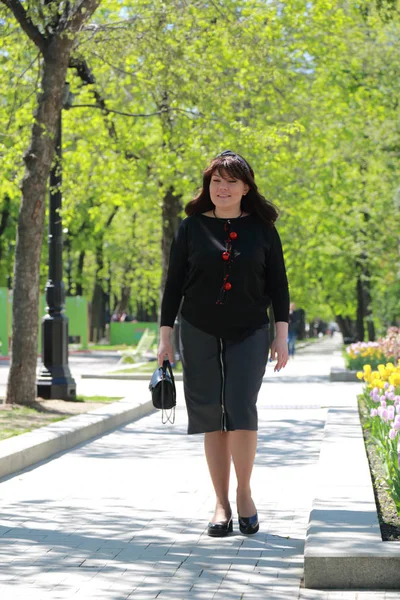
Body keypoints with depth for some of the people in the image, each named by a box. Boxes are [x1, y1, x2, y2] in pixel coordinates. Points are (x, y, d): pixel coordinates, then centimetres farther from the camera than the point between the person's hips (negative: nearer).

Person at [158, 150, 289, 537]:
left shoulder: (261, 229, 3)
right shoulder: (192, 228, 3)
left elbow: (278, 283, 6)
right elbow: (174, 283, 6)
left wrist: (281, 333, 1)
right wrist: (165, 335, 3)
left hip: (250, 334, -1)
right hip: (199, 334, 1)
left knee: (241, 408, -14)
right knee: (211, 417, 2)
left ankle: (245, 494, 3)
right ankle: (221, 504, 10)